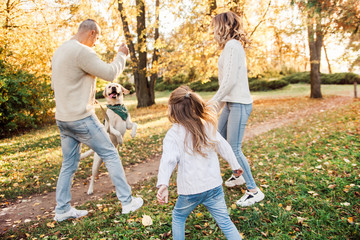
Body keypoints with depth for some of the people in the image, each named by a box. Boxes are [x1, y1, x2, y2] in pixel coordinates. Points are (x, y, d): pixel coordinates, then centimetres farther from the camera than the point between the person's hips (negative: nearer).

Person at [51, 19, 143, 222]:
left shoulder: (59, 51, 14)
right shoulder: (82, 51, -17)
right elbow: (110, 73, -15)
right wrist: (122, 55, 1)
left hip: (62, 118, 9)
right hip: (81, 118, -9)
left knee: (69, 164, 15)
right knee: (111, 155, 2)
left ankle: (62, 209, 23)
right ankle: (127, 201, 11)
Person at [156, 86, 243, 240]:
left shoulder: (173, 134, -10)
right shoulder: (208, 125, 2)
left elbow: (168, 159, -25)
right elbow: (223, 147, 9)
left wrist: (163, 184, -35)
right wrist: (235, 165, 21)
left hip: (190, 191, -3)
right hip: (214, 186, 3)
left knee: (178, 217, 25)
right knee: (225, 222, 14)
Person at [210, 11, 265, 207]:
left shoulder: (232, 46, -13)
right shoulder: (230, 46, 16)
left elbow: (230, 80, -20)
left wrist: (214, 102, -14)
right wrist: (218, 102, 18)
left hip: (239, 104, -10)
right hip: (231, 103, 10)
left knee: (234, 149, -7)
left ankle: (254, 191, 5)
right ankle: (238, 175, 33)